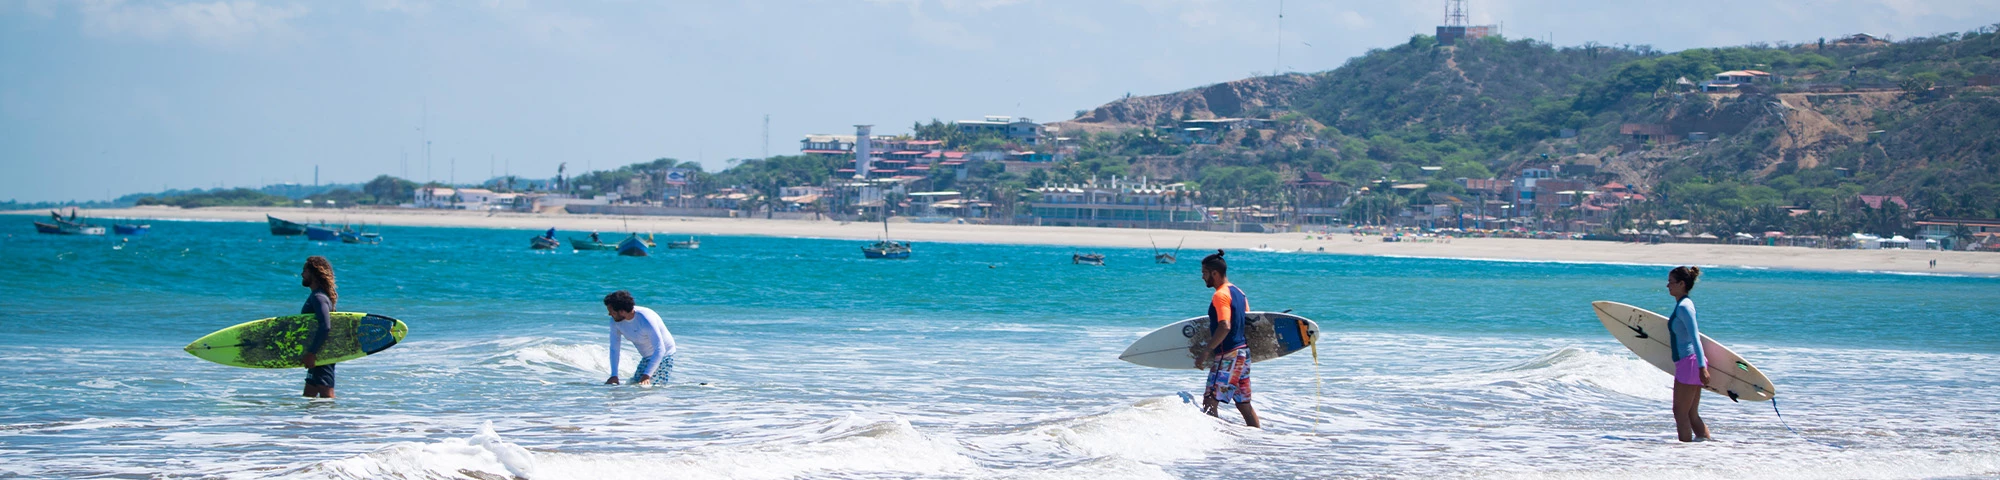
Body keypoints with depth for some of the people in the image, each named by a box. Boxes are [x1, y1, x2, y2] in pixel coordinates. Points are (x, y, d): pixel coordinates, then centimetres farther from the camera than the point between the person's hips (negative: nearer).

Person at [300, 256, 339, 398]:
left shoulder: (318, 298, -17)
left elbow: (325, 326, -28)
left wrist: (312, 353, -27)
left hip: (321, 355, -11)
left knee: (326, 395, -13)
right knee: (308, 397, 16)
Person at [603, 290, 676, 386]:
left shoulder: (646, 320, -33)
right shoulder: (615, 321, -14)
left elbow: (660, 350, -34)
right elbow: (614, 349, -6)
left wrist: (647, 375, -40)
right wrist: (614, 375, -15)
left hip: (664, 356, -6)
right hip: (646, 357, 6)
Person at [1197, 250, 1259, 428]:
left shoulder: (1220, 295, -14)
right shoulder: (1238, 292, 15)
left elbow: (1225, 327, -25)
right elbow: (1248, 326, 19)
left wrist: (1206, 352, -24)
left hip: (1227, 355, -10)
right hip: (1243, 353, 10)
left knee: (1210, 401, -9)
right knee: (1244, 404, 13)